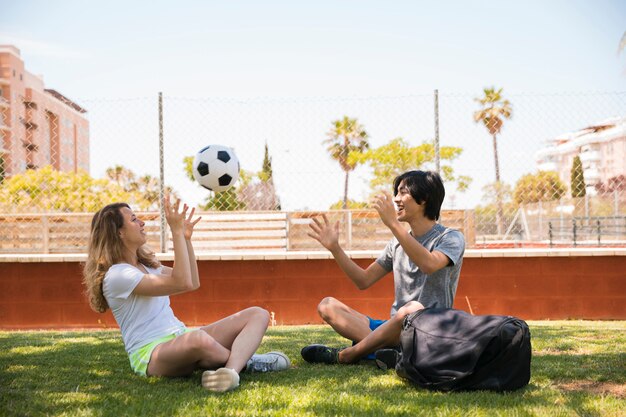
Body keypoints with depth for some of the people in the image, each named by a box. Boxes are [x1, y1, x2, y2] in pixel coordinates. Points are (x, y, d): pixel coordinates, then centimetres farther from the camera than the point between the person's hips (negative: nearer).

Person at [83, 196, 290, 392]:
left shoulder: (145, 264, 19)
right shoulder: (116, 275, -12)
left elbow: (193, 282, 21)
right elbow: (183, 283, -21)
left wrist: (186, 238, 13)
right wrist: (177, 232, -20)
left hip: (180, 338, 10)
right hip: (150, 355, -9)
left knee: (258, 314, -8)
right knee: (198, 339, -44)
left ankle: (231, 370, -38)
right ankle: (244, 360, -12)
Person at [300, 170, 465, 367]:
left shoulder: (451, 238, -3)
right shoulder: (398, 242, 17)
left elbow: (429, 265, -26)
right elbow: (364, 280, 16)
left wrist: (393, 224, -29)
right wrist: (334, 248, 6)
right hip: (395, 329, 7)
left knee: (413, 309, -40)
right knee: (327, 305, -5)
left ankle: (343, 355, -23)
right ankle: (392, 353, -31)